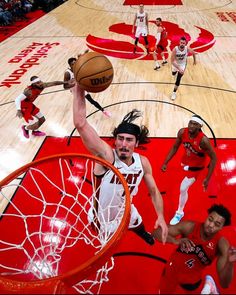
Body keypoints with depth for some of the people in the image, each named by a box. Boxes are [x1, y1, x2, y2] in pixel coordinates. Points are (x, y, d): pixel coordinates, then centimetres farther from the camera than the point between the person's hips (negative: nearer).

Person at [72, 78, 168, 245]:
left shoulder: (143, 162, -20)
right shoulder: (107, 156, -37)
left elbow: (154, 190, -5)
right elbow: (80, 124, -49)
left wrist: (161, 216, -15)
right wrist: (79, 89, -54)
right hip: (101, 216, -4)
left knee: (139, 228, 36)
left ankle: (145, 235, 73)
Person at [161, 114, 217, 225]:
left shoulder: (203, 140, -37)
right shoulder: (182, 132, -24)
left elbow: (213, 158, -26)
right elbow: (175, 147, -7)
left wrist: (207, 178, -26)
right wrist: (165, 163, -11)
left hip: (196, 166, -5)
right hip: (186, 160, 5)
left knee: (183, 189, -6)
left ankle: (179, 213, 18)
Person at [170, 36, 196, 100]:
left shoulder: (187, 49, -30)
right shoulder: (175, 49, -36)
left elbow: (194, 53, -6)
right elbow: (172, 61, -35)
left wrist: (194, 60, 8)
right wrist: (179, 68, -46)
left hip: (183, 64, -1)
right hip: (175, 63, 1)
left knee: (178, 78, -15)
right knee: (173, 74, 30)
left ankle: (174, 93, -1)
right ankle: (176, 72, 71)